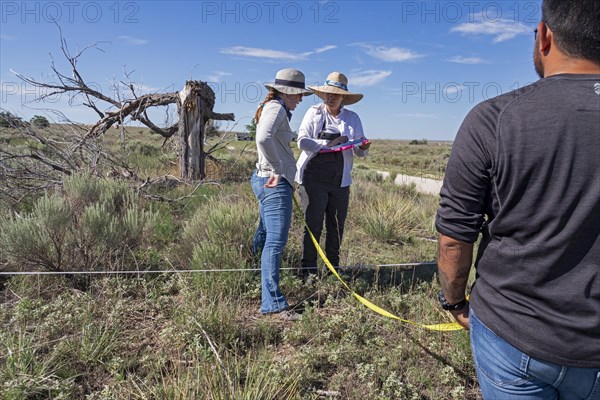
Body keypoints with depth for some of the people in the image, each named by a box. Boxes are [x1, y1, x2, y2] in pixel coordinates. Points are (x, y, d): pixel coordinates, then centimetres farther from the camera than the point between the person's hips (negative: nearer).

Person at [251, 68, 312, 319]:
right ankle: (273, 303, -6)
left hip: (268, 182, 11)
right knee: (276, 241, -10)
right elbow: (263, 139, -30)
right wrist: (278, 171, -21)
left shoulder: (273, 108, 20)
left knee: (265, 235, 22)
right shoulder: (276, 108, -11)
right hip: (275, 183, -11)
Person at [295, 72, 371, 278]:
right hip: (314, 178, -3)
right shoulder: (314, 112, 2)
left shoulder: (352, 118, 10)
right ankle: (308, 270, 10)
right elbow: (302, 141, -10)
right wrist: (329, 144, -18)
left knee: (336, 227, 10)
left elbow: (360, 152, 7)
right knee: (313, 225, -2)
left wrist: (363, 148, -16)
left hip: (340, 181, 4)